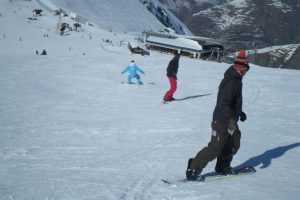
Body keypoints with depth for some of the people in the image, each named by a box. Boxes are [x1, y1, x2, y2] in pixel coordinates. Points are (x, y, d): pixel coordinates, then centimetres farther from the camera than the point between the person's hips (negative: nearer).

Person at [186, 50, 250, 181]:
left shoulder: (235, 80, 11)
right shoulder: (231, 82, -21)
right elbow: (224, 103, -29)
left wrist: (240, 112, 36)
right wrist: (231, 120, -37)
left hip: (230, 120, 10)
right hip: (222, 121, -10)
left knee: (233, 144, 20)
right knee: (215, 148, -10)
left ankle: (222, 166, 35)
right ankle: (193, 170, -7)